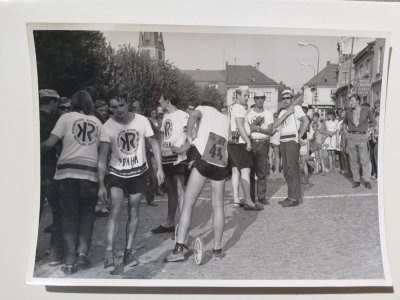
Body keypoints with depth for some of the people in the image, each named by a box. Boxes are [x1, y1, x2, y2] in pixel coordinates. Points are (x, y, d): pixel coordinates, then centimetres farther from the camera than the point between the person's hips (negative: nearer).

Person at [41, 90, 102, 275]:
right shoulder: (97, 122, 13)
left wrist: (38, 147, 16)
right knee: (87, 213, 16)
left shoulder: (67, 117, 5)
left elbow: (50, 143, -1)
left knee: (69, 215, 7)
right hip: (90, 172, 1)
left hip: (67, 170, -1)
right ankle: (82, 253, 5)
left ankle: (69, 261, 6)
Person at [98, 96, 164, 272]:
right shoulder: (107, 127, -16)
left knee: (133, 212, 7)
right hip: (117, 173, -2)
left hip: (138, 173, 2)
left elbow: (154, 142, 0)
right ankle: (109, 252, -11)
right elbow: (102, 156, -18)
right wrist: (101, 185, -22)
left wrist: (159, 168, -6)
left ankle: (128, 252, 17)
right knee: (116, 210, -16)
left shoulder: (141, 120, -11)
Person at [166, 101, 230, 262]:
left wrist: (189, 135, -1)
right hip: (221, 164, 4)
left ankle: (179, 248, -3)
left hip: (203, 160, -4)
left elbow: (194, 115, -11)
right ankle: (217, 249, 15)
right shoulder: (225, 119, 28)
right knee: (218, 206, 13)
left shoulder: (203, 109, 14)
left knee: (188, 204, 1)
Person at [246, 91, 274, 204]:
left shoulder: (268, 113, 10)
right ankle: (250, 197, 4)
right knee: (250, 171, -2)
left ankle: (262, 197, 7)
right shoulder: (248, 113, 6)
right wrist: (256, 123, -15)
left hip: (263, 143, 1)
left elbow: (269, 131, -1)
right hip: (251, 143, -1)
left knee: (262, 172, 1)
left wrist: (256, 128, -13)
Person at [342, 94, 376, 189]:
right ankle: (356, 180, 11)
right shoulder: (348, 112, 8)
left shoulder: (366, 110, 0)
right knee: (353, 160, 4)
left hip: (362, 137, -3)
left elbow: (373, 122, 11)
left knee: (365, 160, -5)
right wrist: (345, 131, 14)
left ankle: (367, 181, 1)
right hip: (351, 137, 3)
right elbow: (344, 122, 27)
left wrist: (365, 126, 2)